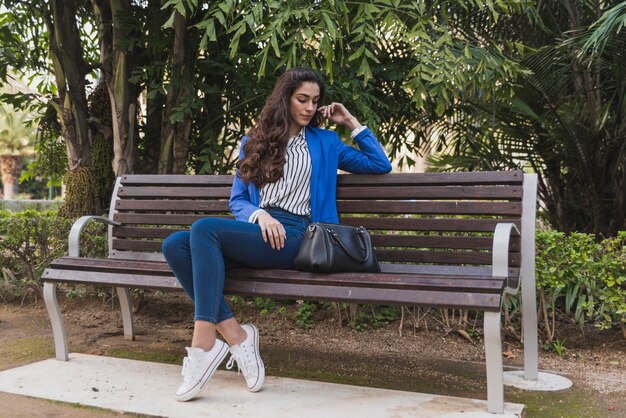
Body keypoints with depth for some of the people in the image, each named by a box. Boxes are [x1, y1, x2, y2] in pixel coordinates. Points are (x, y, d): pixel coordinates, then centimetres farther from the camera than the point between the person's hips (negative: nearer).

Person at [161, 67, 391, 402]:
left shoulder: (325, 142, 20)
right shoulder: (253, 142, 22)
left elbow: (381, 165, 21)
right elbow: (236, 200, 16)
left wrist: (351, 122, 17)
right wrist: (259, 215, -7)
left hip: (293, 236, -4)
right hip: (254, 230, 4)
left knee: (204, 228, -30)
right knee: (174, 246, -23)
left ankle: (203, 344, -33)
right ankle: (234, 335, -25)